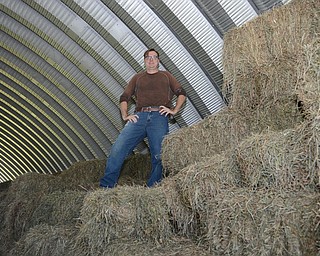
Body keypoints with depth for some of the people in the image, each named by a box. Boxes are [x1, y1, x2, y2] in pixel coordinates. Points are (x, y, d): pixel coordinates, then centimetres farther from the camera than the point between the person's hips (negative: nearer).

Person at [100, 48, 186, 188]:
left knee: (159, 156, -14)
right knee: (117, 150, -16)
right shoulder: (137, 77, 29)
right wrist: (125, 115, 3)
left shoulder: (166, 76, 27)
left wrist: (174, 110, 2)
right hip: (139, 117, 1)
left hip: (159, 117, -1)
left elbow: (182, 93, 19)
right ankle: (105, 187, -10)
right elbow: (124, 97, 21)